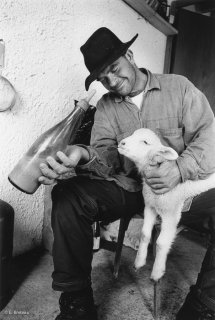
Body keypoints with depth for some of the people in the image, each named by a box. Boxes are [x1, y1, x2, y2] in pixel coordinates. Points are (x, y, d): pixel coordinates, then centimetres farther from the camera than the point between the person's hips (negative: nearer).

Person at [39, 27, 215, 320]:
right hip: (127, 188, 2)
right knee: (66, 195, -22)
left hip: (182, 187, -1)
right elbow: (105, 155, -3)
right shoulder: (106, 106, 9)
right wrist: (83, 155, -28)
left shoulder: (179, 87, 3)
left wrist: (181, 168, -25)